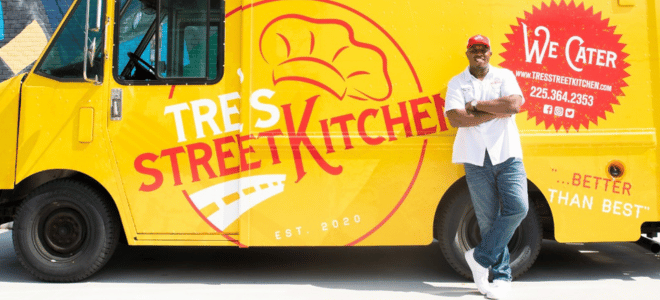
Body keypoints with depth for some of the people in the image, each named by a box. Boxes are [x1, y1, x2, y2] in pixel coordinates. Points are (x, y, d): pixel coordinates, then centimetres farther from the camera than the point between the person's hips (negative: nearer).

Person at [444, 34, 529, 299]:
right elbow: (455, 118, -8)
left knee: (517, 208, -12)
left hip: (507, 155, 1)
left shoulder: (505, 76, 11)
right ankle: (502, 276, 12)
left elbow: (515, 104, -8)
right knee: (488, 218, 1)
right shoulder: (457, 83, 9)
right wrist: (496, 112, -8)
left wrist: (476, 104, -7)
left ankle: (480, 258, 4)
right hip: (476, 160, -1)